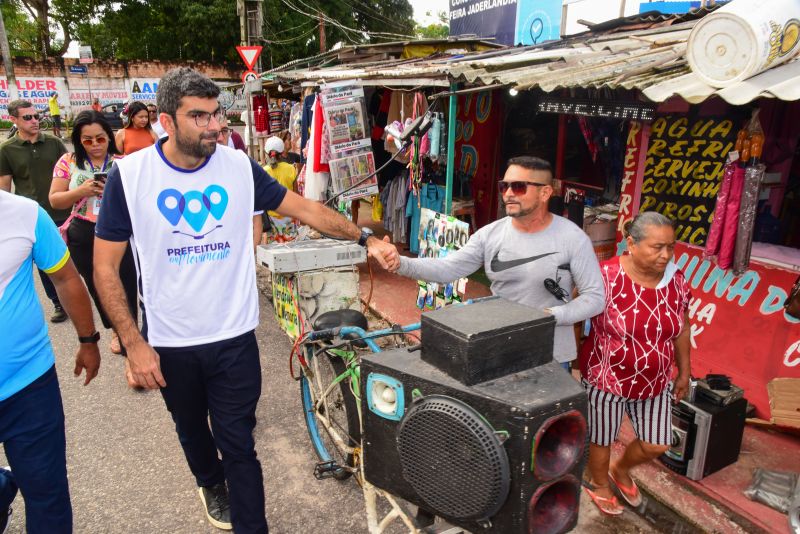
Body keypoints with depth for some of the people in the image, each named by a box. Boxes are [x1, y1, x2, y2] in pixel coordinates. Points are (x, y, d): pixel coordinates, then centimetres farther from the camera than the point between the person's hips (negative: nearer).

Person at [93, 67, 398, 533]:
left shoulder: (239, 166, -7)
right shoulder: (129, 175, -11)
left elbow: (304, 208, -1)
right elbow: (106, 268, -7)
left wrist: (366, 239, -10)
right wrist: (134, 343, -11)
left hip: (234, 337, -1)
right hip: (169, 343, 1)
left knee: (239, 444, 6)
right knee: (191, 428, 25)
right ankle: (210, 483, 55)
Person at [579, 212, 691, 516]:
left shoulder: (677, 281, -6)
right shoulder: (605, 277, -24)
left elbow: (682, 329, 8)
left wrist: (684, 372, 13)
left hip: (654, 383, 5)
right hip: (606, 379, -5)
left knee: (657, 445, 16)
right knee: (601, 440, 16)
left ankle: (621, 470, 48)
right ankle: (599, 485, 47)